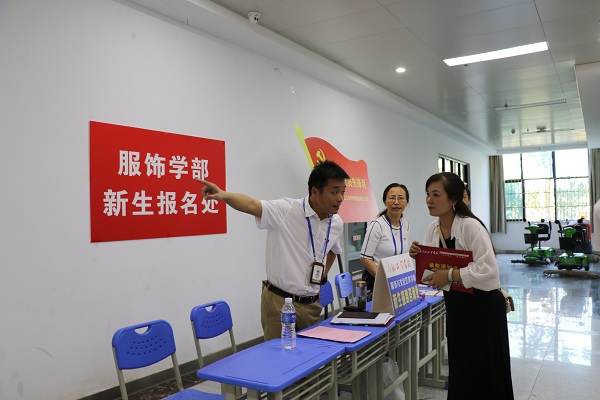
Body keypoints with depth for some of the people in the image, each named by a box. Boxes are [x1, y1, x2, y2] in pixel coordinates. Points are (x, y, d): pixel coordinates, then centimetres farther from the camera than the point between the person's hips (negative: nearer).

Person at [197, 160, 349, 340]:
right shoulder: (286, 210, -16)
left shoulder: (337, 224, 3)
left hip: (312, 305, 6)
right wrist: (224, 195, -50)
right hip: (279, 302, -5)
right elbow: (252, 205, -32)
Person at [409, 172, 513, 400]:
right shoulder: (433, 229, 2)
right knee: (460, 372, 18)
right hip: (455, 307, 7)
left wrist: (450, 275, -29)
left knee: (485, 373, 6)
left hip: (482, 306, -7)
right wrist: (418, 257, -9)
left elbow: (489, 269, -29)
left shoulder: (470, 226, -21)